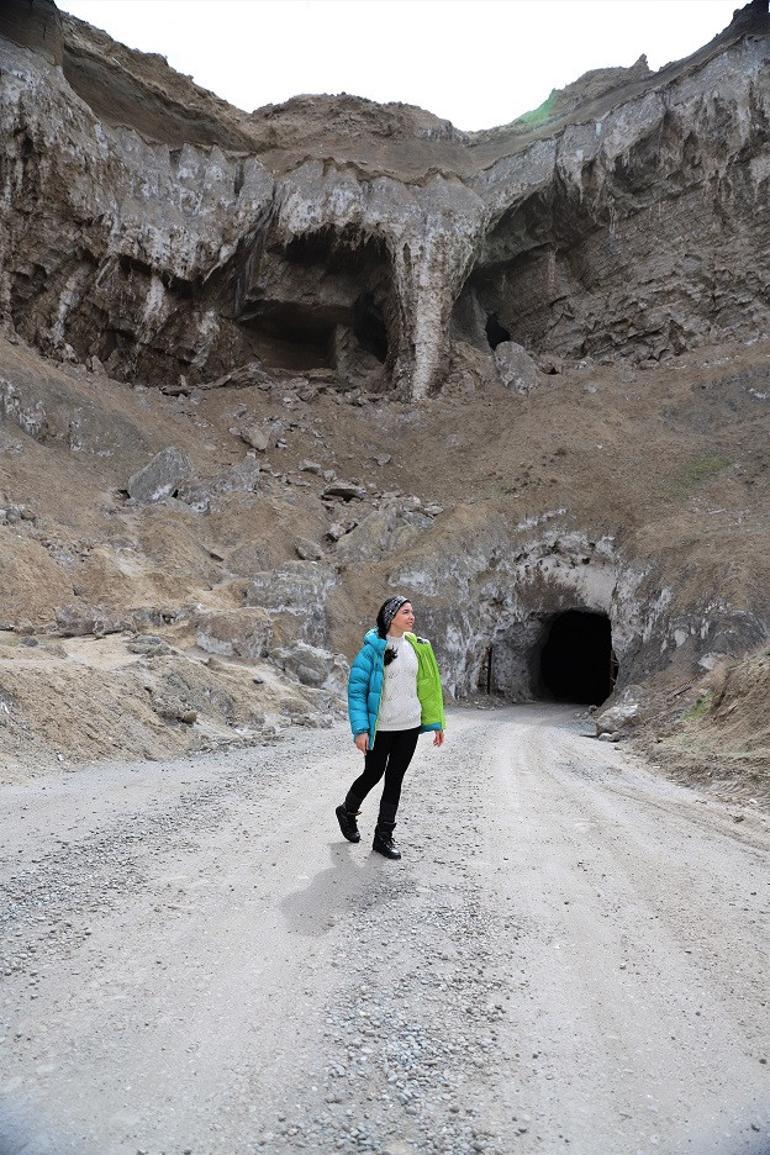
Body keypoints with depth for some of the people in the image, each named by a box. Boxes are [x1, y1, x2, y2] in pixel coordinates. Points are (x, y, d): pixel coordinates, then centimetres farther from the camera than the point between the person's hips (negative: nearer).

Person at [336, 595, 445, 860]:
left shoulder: (416, 646, 5)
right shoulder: (373, 648, -12)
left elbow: (427, 686, 12)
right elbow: (356, 690, -12)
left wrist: (435, 722, 10)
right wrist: (360, 729, -19)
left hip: (409, 727, 4)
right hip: (380, 728, -4)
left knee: (395, 779, 9)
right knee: (373, 775, 10)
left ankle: (383, 836, 21)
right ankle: (347, 811, 38)